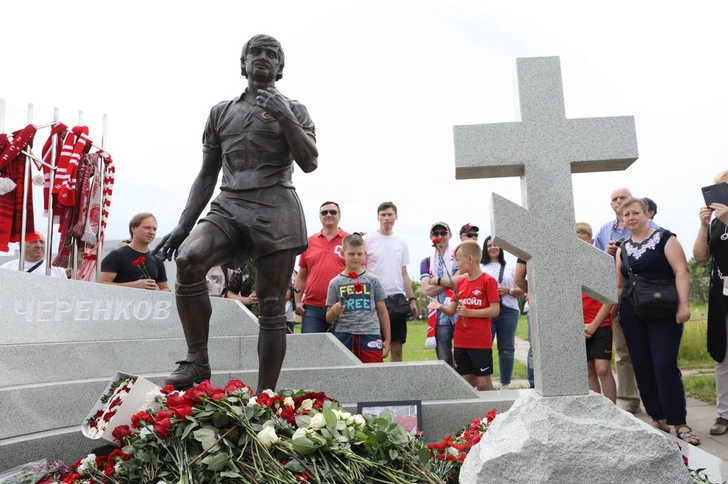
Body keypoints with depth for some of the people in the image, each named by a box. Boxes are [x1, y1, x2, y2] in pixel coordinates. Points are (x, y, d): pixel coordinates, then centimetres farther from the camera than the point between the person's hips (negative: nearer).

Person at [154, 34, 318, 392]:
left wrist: (284, 119, -12)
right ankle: (197, 360, -14)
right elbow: (207, 175, 19)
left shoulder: (294, 110, 13)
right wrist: (183, 225, 11)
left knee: (271, 308, -4)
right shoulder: (221, 113, 20)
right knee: (188, 260, -28)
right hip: (228, 207, 2)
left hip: (275, 211, -2)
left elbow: (310, 163, -1)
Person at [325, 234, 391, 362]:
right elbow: (329, 319, 8)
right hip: (344, 337, 1)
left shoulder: (372, 280, 7)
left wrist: (387, 339, 8)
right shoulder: (335, 283, 6)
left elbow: (382, 312, 11)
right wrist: (334, 311, -14)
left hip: (370, 336, 0)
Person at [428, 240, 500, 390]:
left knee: (483, 381, 1)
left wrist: (469, 312, -18)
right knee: (466, 381, 11)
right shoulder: (460, 283, 10)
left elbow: (495, 310, -13)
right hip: (461, 342, 6)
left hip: (481, 342, -6)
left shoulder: (488, 281, -8)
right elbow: (452, 311, 8)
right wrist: (440, 306, -12)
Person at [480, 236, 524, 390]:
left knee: (506, 348, 4)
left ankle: (505, 385, 12)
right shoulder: (480, 268, 9)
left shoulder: (510, 268, 14)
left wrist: (508, 290, -5)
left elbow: (521, 291, 13)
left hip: (508, 311, 2)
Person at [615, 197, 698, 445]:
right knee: (642, 367, 6)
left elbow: (681, 271, -10)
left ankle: (679, 423, 0)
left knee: (665, 366, -10)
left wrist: (683, 304, -19)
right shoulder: (623, 248, 12)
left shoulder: (664, 238, -2)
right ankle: (658, 418, 17)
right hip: (632, 314, 5)